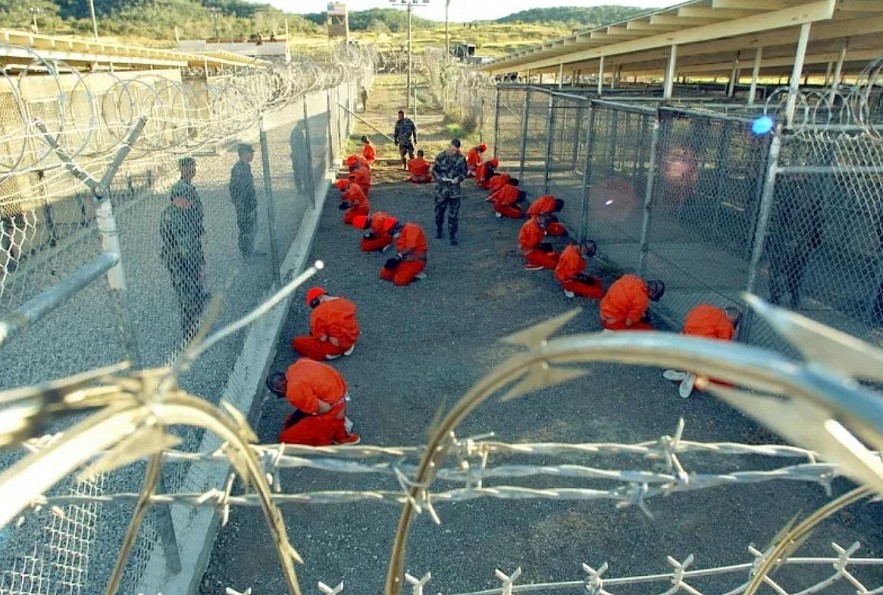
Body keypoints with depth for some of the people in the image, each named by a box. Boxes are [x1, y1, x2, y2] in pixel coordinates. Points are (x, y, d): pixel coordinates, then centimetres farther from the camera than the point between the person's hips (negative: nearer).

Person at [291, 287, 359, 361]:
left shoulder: (319, 312, -21)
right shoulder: (345, 302, -1)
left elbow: (322, 338, -20)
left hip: (336, 345, -7)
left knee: (296, 342, 3)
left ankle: (332, 354, -2)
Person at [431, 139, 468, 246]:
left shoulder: (461, 158, -3)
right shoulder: (440, 156, -7)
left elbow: (464, 172, 6)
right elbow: (434, 171, 0)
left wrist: (459, 178, -15)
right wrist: (440, 178, -18)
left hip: (455, 190, 0)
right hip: (441, 189, 0)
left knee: (454, 213, 1)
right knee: (439, 211, 14)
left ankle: (452, 235, 10)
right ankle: (439, 229, 37)